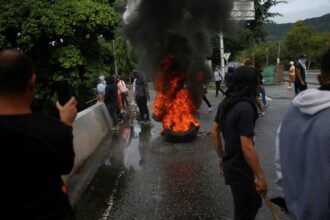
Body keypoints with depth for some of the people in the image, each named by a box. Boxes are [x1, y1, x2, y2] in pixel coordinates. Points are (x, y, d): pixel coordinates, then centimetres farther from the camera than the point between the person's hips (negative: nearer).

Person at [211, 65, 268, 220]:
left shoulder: (225, 103, 1)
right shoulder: (245, 108, -25)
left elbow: (214, 132, 9)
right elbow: (247, 148, -27)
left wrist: (222, 158, 19)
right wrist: (261, 177, -17)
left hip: (229, 166, 8)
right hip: (240, 171, -8)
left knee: (254, 203, 26)